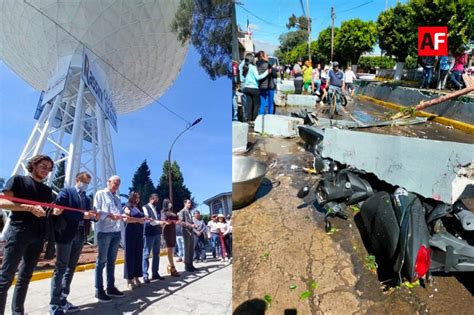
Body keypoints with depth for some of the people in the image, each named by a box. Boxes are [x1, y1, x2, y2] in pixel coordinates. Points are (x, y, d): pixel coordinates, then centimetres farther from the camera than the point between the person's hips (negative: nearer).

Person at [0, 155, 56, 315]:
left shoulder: (47, 190, 19)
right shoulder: (18, 180, 2)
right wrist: (30, 208, -19)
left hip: (38, 236, 6)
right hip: (18, 232, -6)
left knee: (25, 276, 10)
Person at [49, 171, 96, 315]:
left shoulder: (87, 198, 18)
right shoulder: (65, 192, -2)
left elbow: (87, 215, 12)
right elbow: (61, 211, -16)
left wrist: (93, 215, -10)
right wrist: (82, 215, -21)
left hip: (80, 235, 7)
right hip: (66, 234, -7)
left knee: (71, 268, 10)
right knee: (61, 269, -3)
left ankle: (63, 301, 18)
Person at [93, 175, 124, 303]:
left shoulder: (117, 198, 21)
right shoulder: (100, 194, 1)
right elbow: (96, 211, -9)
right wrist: (109, 215, -21)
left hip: (116, 232, 7)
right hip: (104, 231, -7)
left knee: (111, 260, 11)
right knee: (101, 260, -2)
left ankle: (111, 287, 18)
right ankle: (99, 290, 4)